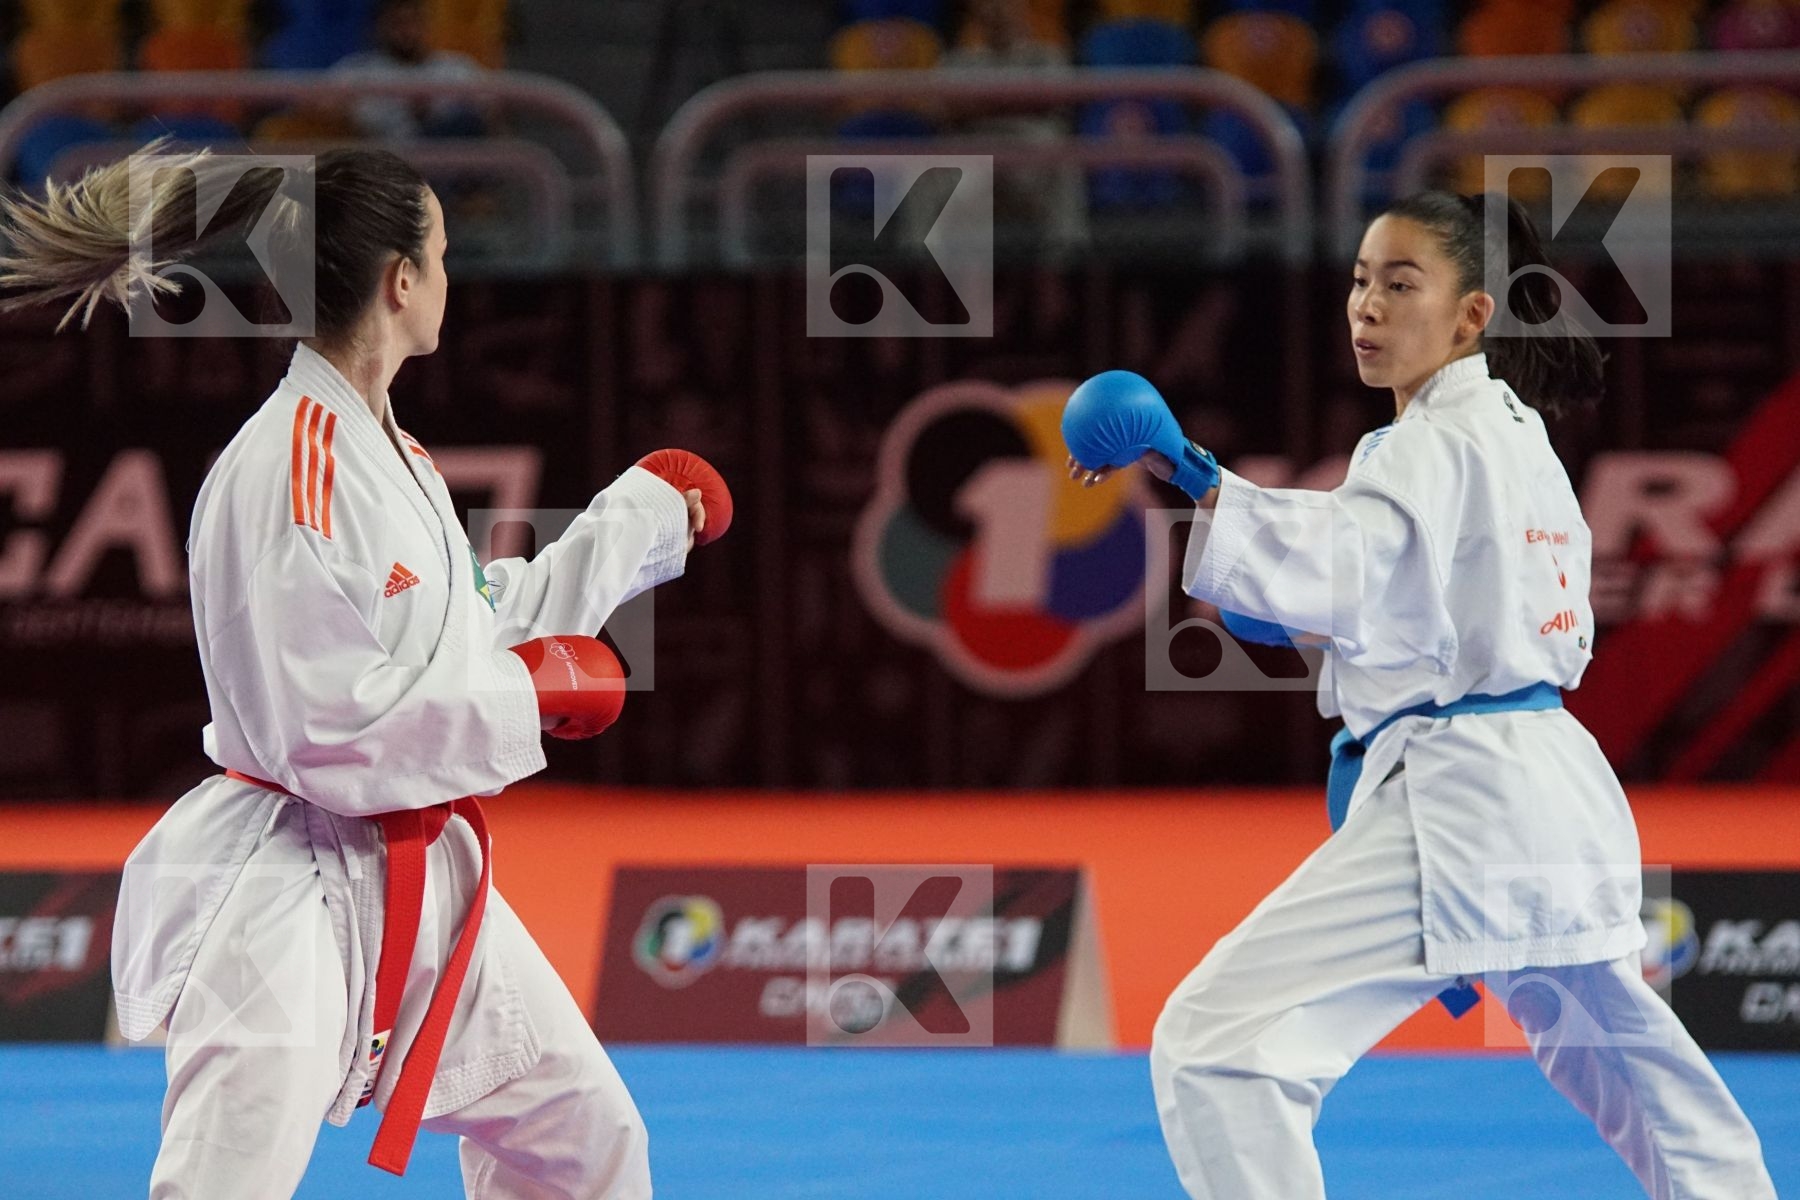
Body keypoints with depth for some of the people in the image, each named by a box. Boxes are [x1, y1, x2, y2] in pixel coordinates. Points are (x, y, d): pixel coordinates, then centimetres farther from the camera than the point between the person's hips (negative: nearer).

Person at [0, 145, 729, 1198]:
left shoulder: (389, 454, 10)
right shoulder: (294, 469, -20)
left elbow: (473, 630, 25)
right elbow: (326, 725, -25)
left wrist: (644, 518, 31)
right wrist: (529, 696, -15)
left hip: (416, 881, 10)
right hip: (290, 886, -10)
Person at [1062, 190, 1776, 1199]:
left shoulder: (1434, 445, -12)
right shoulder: (1521, 436, 17)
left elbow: (1341, 564, -33)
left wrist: (1188, 476, -44)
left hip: (1451, 804, -10)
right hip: (1559, 794, 10)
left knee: (1216, 1045, -15)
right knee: (1608, 1032, 32)